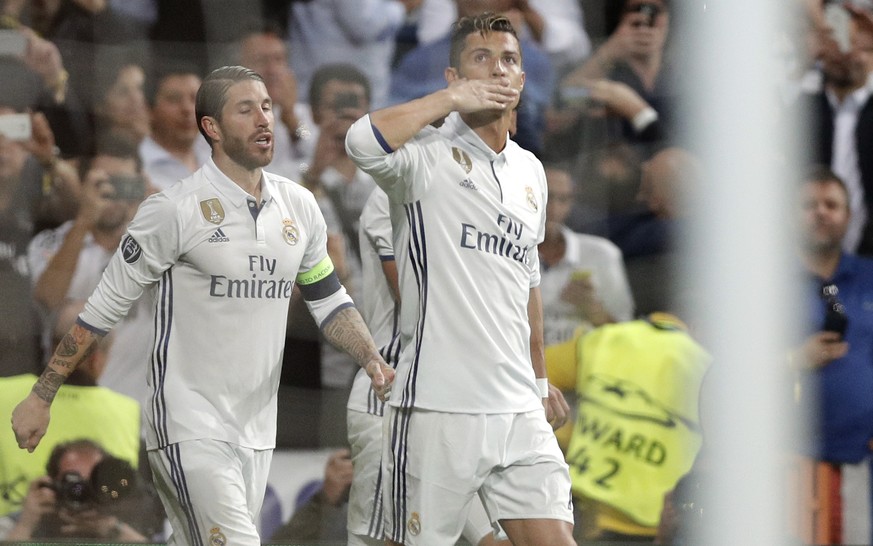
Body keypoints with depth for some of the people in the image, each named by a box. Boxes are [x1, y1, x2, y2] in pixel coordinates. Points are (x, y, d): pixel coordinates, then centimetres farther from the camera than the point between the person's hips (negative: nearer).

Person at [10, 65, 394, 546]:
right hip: (190, 429, -6)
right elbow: (103, 308, -5)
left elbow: (328, 300, 19)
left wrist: (371, 359, 1)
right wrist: (40, 398, -4)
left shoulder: (298, 205, 8)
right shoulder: (174, 211, -10)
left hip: (256, 430, 6)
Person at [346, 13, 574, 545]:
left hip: (517, 409, 6)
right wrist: (453, 97, -19)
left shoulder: (530, 171, 16)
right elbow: (363, 141, -29)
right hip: (436, 406, -6)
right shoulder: (428, 155, -5)